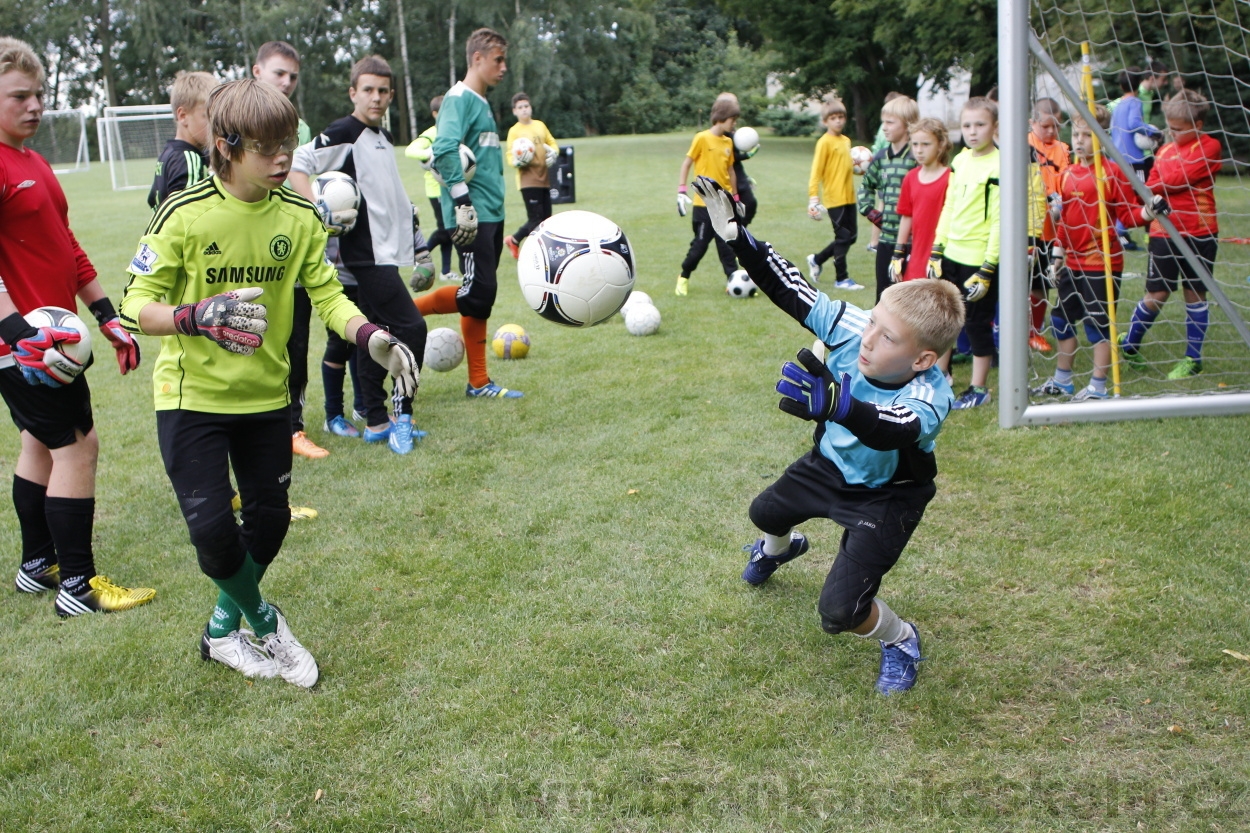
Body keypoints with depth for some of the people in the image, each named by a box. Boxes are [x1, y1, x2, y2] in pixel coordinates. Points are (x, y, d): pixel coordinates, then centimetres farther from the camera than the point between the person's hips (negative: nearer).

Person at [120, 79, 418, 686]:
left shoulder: (299, 217, -4)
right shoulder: (184, 215, -15)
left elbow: (326, 294, -5)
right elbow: (137, 306, -14)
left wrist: (371, 338, -25)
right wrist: (198, 316, -34)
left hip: (266, 395, 4)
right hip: (192, 394, -4)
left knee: (269, 519, 11)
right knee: (211, 527, -9)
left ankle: (223, 631, 35)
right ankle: (265, 623, 21)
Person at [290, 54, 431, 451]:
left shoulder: (383, 137, 16)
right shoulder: (343, 133, -11)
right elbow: (297, 166, -17)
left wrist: (409, 217, 28)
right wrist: (321, 212, -26)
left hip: (387, 251, 9)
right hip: (366, 252, -9)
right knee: (411, 328, -12)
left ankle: (376, 423, 19)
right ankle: (401, 415, -1)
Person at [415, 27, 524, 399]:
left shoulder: (482, 103, 19)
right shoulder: (459, 98, -10)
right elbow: (444, 150, -24)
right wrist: (462, 201, -26)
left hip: (492, 214, 9)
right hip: (472, 215, -9)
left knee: (483, 295, 9)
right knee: (477, 292, -13)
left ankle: (479, 382, 14)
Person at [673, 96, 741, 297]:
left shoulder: (728, 142, 8)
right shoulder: (702, 138, -9)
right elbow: (686, 164, -7)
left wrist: (736, 197, 17)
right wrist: (681, 191, -15)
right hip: (704, 204, -5)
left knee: (727, 245, 5)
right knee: (700, 244, 1)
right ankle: (683, 278, 19)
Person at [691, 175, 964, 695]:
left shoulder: (928, 396, -42)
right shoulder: (850, 328, -28)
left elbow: (893, 429, -63)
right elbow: (793, 293, -21)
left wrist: (834, 403, -82)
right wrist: (735, 237, -29)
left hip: (885, 498, -6)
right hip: (831, 464, 6)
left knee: (839, 612, -17)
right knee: (766, 513, 31)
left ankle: (900, 641, 20)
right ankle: (780, 549, 71)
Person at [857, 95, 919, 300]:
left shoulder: (916, 158, -12)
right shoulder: (881, 157, 10)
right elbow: (866, 185, 25)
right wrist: (869, 210, 13)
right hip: (886, 236, 6)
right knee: (883, 293, 13)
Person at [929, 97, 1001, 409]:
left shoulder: (998, 167, -14)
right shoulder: (960, 160, 8)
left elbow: (999, 221, -16)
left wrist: (987, 269, -18)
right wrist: (936, 251, 10)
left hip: (979, 260, -7)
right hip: (951, 255, 7)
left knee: (977, 322, 3)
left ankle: (979, 388, 17)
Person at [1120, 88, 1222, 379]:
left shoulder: (1209, 148, -5)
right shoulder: (1164, 151, 10)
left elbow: (1180, 179, -15)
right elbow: (1151, 191, 11)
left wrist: (1155, 188, -4)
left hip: (1199, 232, -3)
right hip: (1164, 232, 3)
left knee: (1195, 294, 6)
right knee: (1157, 294, 1)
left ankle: (1193, 359, 16)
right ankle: (1129, 344, 21)